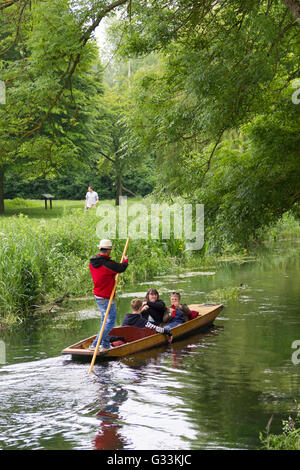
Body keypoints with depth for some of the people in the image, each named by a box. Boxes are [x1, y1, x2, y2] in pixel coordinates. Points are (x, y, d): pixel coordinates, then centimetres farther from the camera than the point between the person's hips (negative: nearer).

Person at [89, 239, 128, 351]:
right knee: (110, 321, -2)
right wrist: (125, 260, 2)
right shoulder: (107, 264, -23)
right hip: (106, 298, -9)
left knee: (105, 320, 20)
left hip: (97, 296, 9)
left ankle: (105, 344, 24)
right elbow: (121, 268, -18)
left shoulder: (92, 262, 4)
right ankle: (95, 344, -6)